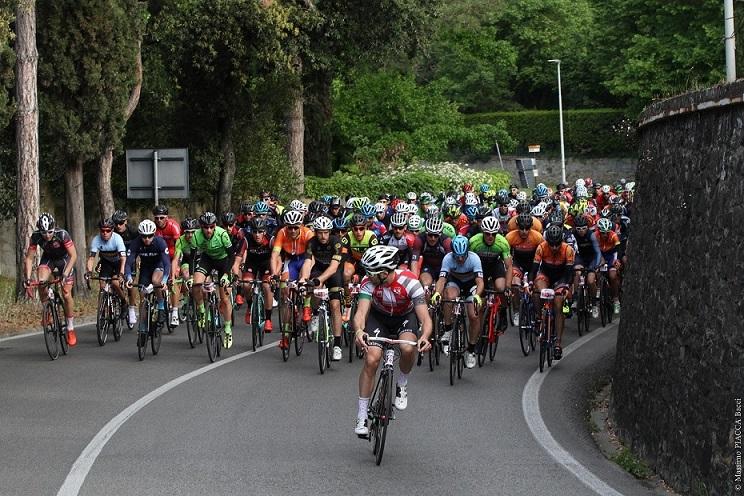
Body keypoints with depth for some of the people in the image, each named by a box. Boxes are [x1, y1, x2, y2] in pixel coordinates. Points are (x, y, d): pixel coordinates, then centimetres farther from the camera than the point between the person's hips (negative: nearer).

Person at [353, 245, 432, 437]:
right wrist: (359, 330, -59)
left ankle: (402, 384, 1)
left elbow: (425, 318, -34)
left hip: (406, 317, -1)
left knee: (408, 349, -32)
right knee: (371, 359, -18)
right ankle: (362, 417, -8)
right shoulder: (369, 283, -27)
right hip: (379, 317, 1)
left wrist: (425, 336, -55)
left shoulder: (409, 282, -31)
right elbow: (361, 311, -36)